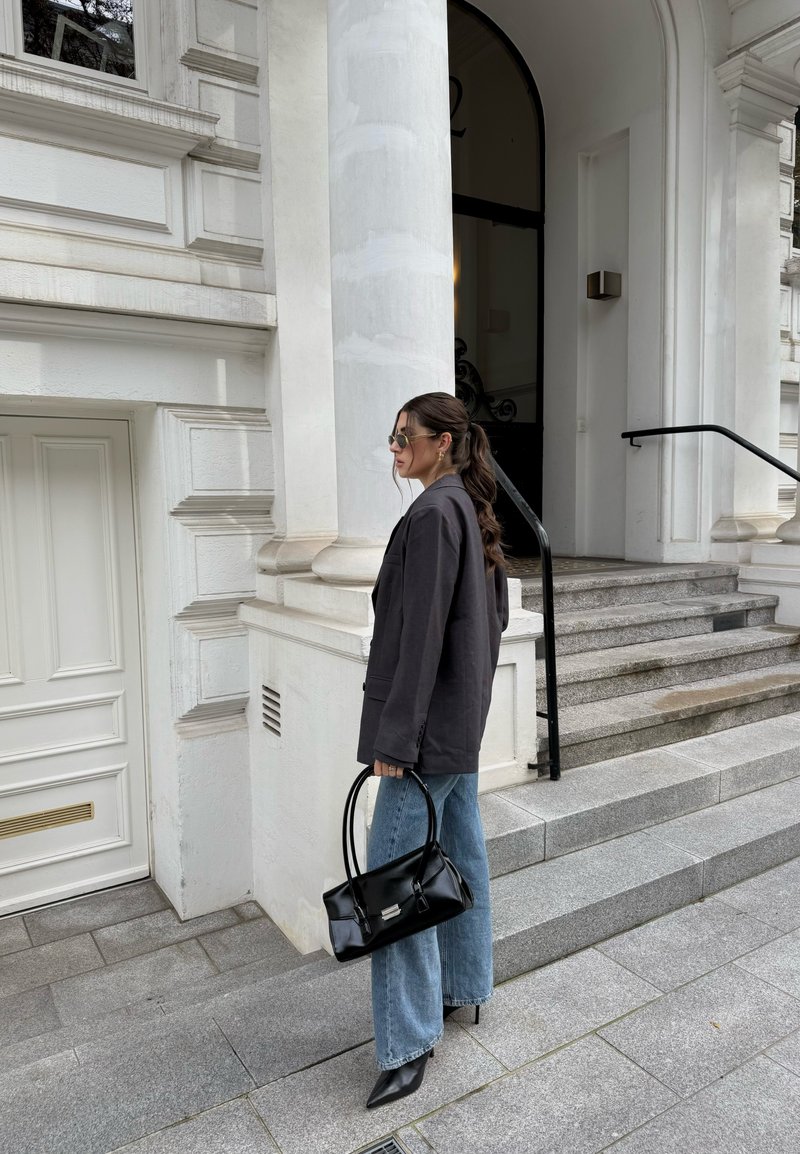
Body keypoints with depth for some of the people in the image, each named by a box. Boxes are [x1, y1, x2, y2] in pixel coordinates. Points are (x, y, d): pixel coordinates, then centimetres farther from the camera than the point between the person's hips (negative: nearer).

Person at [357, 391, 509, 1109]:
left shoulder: (434, 512, -18)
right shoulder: (471, 511, 11)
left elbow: (421, 631, -23)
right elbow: (494, 614, 17)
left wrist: (394, 735, -20)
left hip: (428, 723, -10)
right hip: (463, 720, 10)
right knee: (461, 853, 19)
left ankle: (409, 1043, 12)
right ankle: (465, 989, 36)